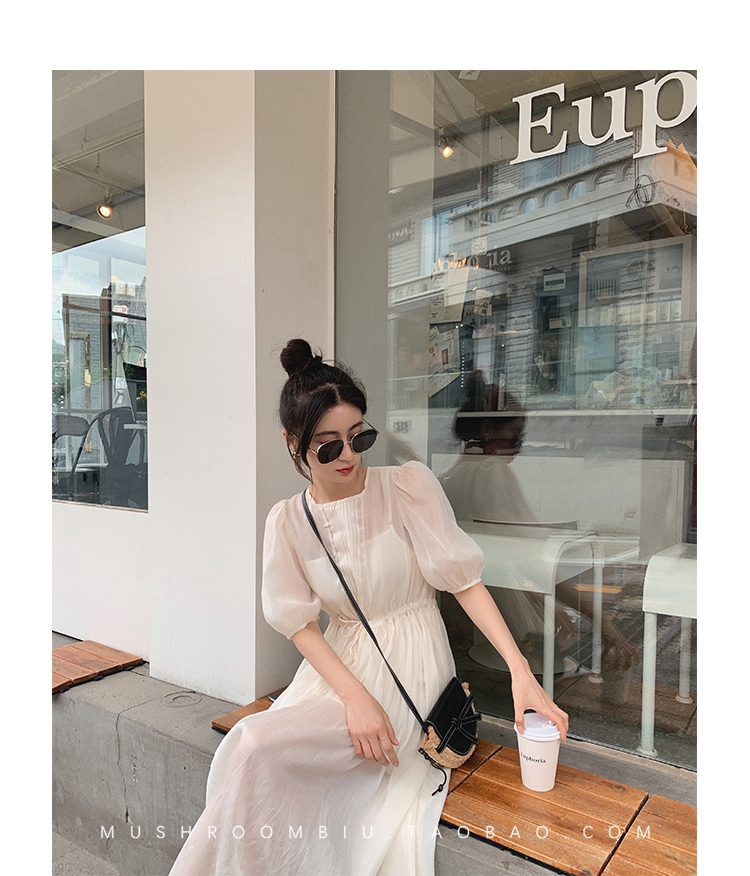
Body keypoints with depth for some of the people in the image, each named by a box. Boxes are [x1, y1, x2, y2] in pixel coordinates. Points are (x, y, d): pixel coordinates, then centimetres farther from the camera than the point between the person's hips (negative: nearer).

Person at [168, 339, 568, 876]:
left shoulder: (409, 486, -9)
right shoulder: (288, 521, 0)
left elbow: (464, 579, -9)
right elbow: (301, 625, -3)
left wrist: (521, 669, -18)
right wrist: (355, 696, -18)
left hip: (408, 675, -3)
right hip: (335, 670, 4)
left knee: (254, 746, -22)